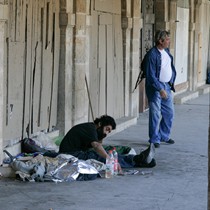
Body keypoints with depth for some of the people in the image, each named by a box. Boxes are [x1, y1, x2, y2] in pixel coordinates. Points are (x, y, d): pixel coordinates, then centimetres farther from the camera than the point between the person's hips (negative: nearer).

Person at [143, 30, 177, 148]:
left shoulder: (166, 51, 7)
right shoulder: (152, 55, -19)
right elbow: (151, 75, -20)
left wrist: (172, 82, 16)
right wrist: (160, 89, -24)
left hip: (167, 86, 8)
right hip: (155, 88, -8)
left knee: (169, 113, 13)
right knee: (155, 115, -3)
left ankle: (164, 136, 27)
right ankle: (154, 139, 8)